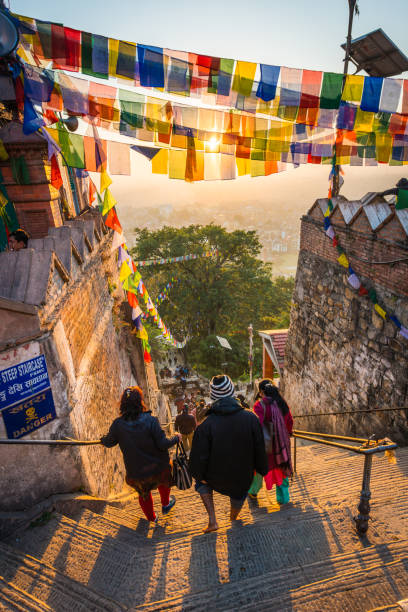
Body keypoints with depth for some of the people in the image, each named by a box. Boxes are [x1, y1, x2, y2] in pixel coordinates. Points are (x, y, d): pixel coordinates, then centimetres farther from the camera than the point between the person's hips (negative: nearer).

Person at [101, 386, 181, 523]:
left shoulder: (118, 424, -19)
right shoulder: (150, 421, -27)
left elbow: (109, 443, -1)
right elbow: (163, 444, -23)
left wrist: (103, 439, 23)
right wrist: (176, 438, -3)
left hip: (136, 472, 2)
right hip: (158, 468, -1)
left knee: (144, 494, 30)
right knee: (163, 481, 34)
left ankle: (151, 518, 53)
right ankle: (165, 504, 56)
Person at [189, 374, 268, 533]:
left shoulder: (206, 425, -27)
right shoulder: (250, 418, -22)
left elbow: (199, 455, -16)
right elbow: (260, 449, -10)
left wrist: (199, 475, 3)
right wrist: (261, 469, 8)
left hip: (216, 477, -2)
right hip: (243, 476, 2)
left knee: (202, 480, 30)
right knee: (238, 495, 33)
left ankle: (212, 520, 24)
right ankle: (234, 517, 61)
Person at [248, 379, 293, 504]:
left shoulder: (260, 405, -20)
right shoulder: (282, 403, -2)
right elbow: (290, 422, 6)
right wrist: (286, 436, 20)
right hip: (282, 443, 4)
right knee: (281, 468, 19)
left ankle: (253, 492, 37)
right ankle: (283, 497, 26)